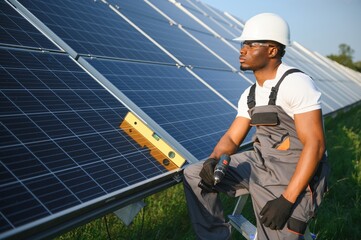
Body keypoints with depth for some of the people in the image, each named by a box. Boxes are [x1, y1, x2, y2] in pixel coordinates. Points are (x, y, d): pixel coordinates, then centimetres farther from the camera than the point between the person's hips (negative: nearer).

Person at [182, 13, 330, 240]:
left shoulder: (296, 83, -17)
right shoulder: (250, 95, 8)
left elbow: (315, 144, -22)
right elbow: (232, 138, 9)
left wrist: (287, 199, -27)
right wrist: (214, 159, -15)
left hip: (296, 175, -7)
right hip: (259, 163, 7)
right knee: (193, 175, 0)